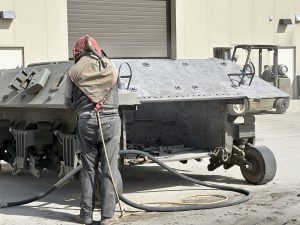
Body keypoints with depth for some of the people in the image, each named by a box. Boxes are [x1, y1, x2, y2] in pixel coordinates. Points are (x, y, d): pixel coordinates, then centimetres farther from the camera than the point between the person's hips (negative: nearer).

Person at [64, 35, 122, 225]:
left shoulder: (74, 71, 0)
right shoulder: (111, 67, 4)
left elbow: (69, 102, 6)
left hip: (86, 123, 0)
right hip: (110, 120, 0)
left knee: (88, 169, 10)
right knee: (109, 169, 4)